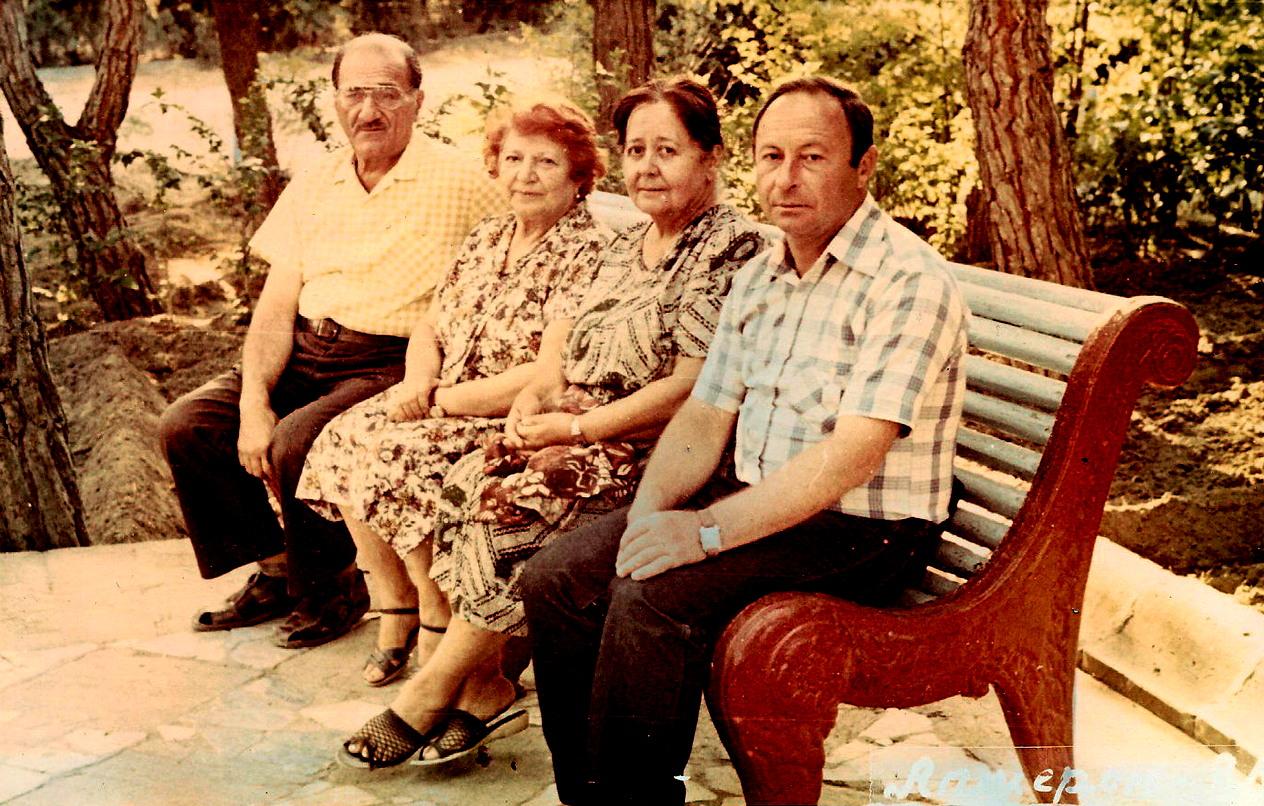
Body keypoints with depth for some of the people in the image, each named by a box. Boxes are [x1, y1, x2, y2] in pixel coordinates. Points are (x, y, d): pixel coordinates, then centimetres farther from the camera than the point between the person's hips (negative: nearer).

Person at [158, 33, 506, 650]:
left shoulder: (458, 183, -7)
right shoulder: (315, 185, 10)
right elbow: (277, 305, 7)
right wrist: (253, 401, -9)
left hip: (389, 366, -6)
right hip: (302, 354, 6)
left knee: (294, 443, -29)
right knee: (185, 424, -8)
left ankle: (333, 589, 0)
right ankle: (276, 570, 10)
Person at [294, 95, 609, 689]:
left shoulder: (587, 254, -12)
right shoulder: (487, 239, 14)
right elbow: (430, 329, 15)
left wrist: (442, 399, -15)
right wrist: (417, 384, -8)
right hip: (452, 413, 8)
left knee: (399, 457, -27)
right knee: (347, 436, -12)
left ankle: (439, 638, -10)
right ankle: (395, 617, -3)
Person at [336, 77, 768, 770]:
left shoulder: (730, 248, -10)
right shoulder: (628, 243, 17)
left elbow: (692, 387, -17)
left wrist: (577, 426, -16)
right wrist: (536, 394, -5)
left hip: (654, 450, -8)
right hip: (583, 425, 8)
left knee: (510, 506, -25)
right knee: (462, 484, -15)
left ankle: (432, 693, -8)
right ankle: (483, 690, -10)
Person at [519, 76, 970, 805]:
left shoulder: (910, 282, -17)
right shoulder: (757, 279, 11)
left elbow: (853, 455, -25)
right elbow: (705, 417, 9)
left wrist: (708, 530, -28)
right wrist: (650, 513, -10)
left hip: (864, 529, -8)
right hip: (754, 499, 8)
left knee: (653, 594, -28)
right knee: (557, 580, -5)